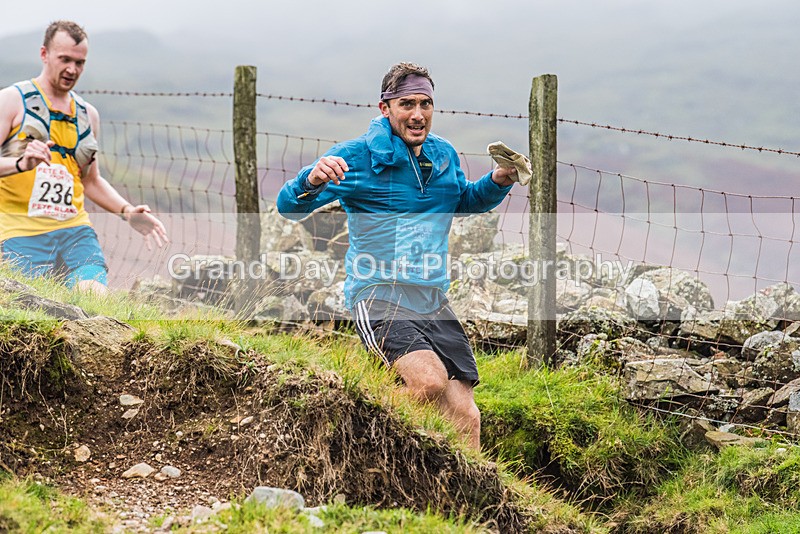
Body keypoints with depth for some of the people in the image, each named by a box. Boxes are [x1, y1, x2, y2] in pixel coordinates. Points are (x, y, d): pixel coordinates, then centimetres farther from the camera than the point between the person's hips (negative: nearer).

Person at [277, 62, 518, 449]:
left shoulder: (444, 155, 12)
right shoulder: (357, 155, -6)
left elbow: (462, 201, 32)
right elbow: (289, 207, -9)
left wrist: (497, 182, 11)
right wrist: (311, 181, -33)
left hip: (434, 303, 6)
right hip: (379, 298, -6)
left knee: (466, 419, 0)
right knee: (431, 381, -30)